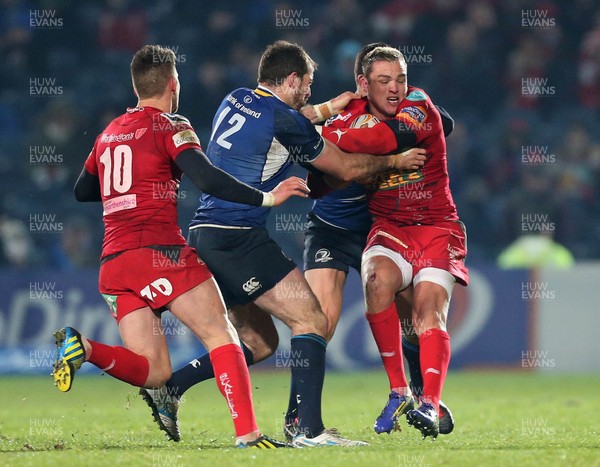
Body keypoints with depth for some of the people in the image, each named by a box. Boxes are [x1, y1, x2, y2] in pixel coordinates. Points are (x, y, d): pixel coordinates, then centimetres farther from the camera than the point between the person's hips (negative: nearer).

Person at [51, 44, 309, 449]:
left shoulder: (108, 134, 19)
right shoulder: (169, 127, -1)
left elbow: (82, 191, 32)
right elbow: (208, 179, -15)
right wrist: (266, 198, -11)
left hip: (113, 263, 7)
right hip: (159, 252, -7)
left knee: (154, 372, 5)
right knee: (221, 336, -5)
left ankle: (83, 348, -17)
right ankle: (247, 433, -18)